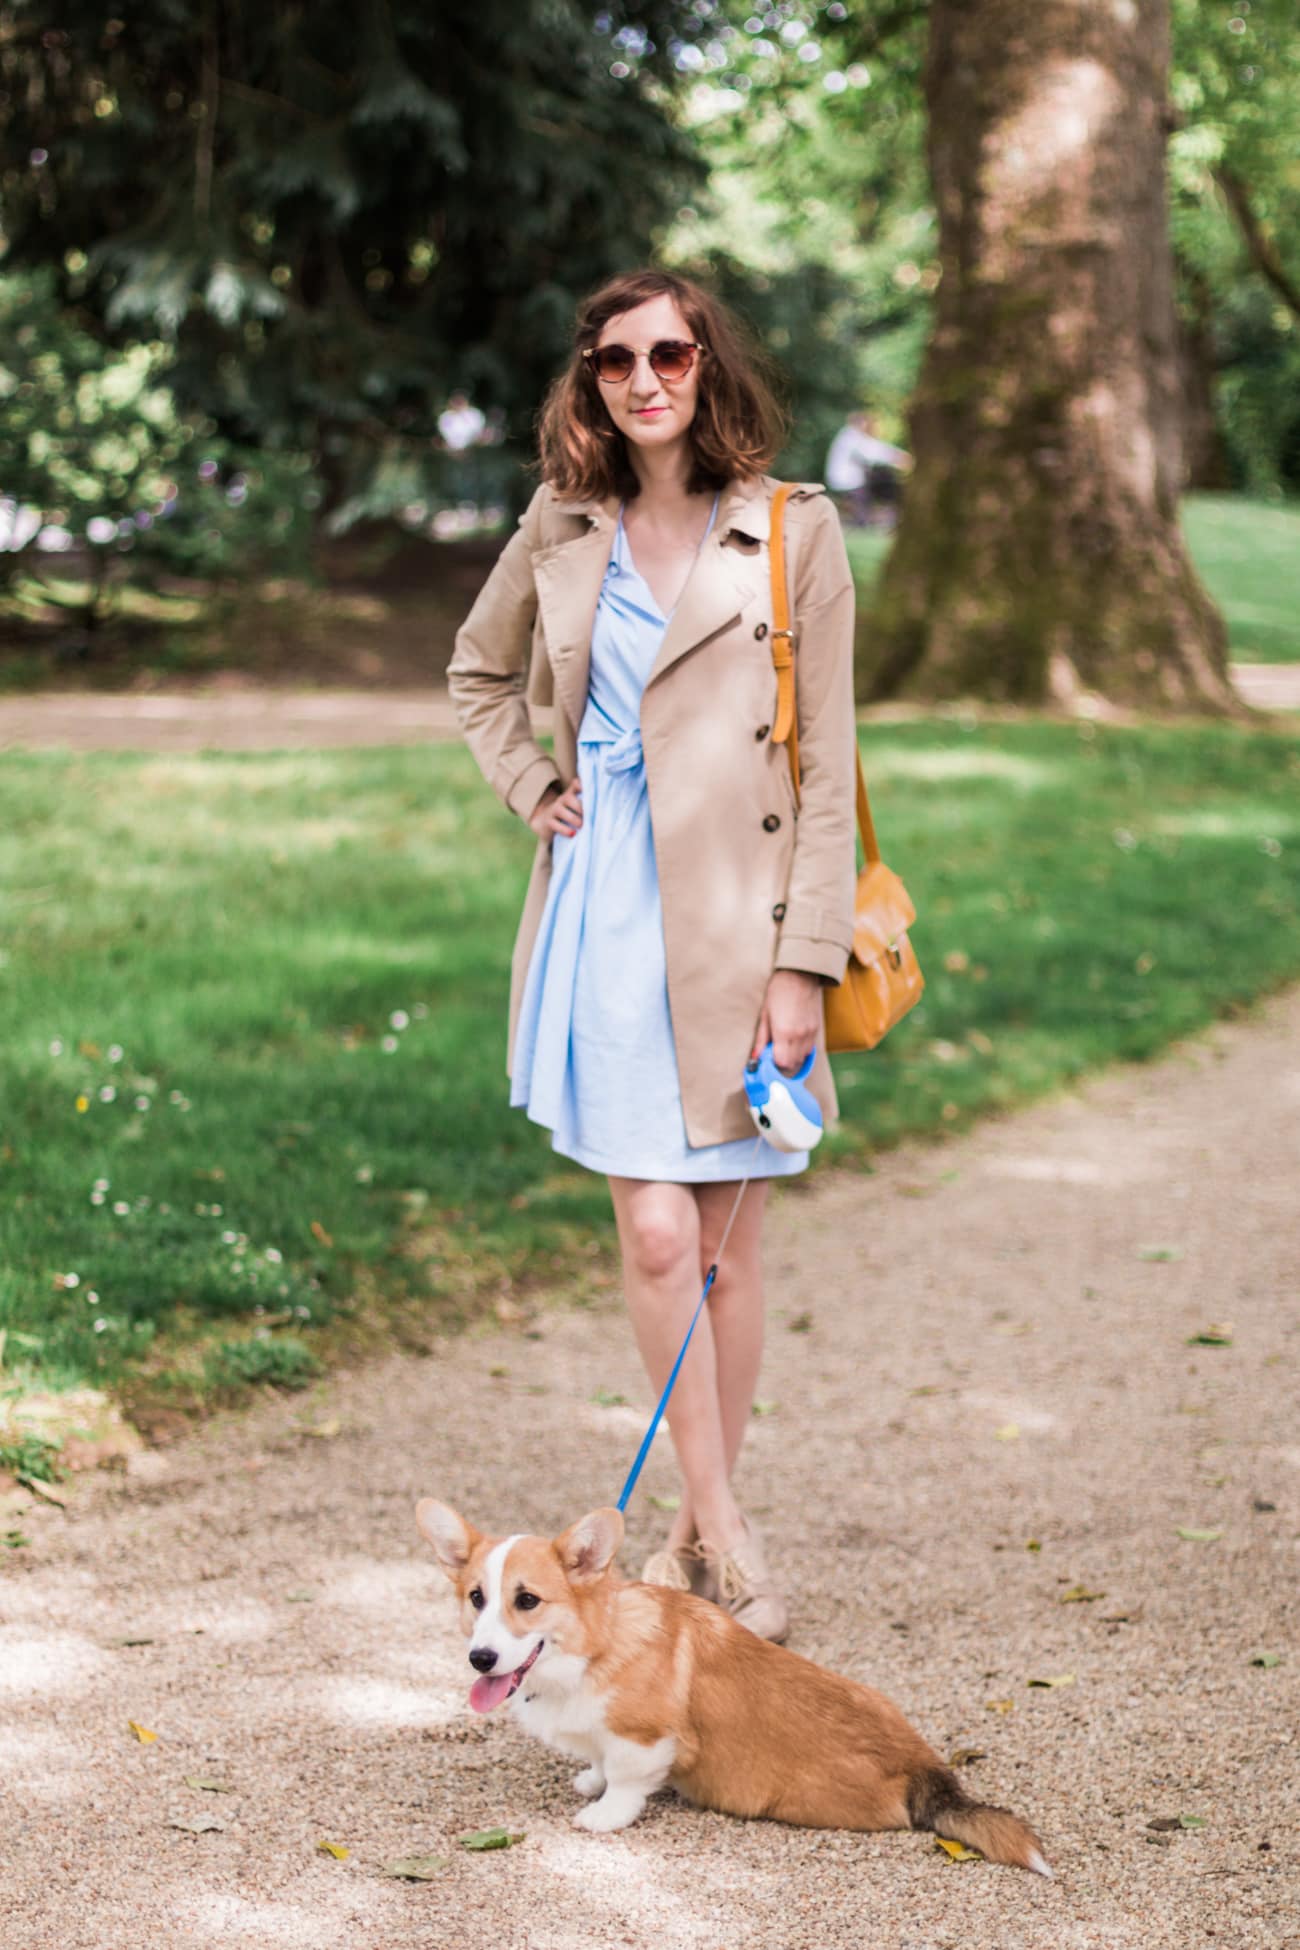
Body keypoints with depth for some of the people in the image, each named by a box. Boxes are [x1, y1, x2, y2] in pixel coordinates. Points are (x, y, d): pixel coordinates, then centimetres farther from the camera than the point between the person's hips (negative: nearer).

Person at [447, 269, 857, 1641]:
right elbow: (479, 675, 26)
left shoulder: (792, 535, -2)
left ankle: (701, 1530, 19)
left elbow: (827, 768, -4)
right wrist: (532, 790, 9)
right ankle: (722, 1536, 5)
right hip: (603, 909, 2)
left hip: (734, 921, -2)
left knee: (728, 1238, 6)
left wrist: (804, 963, -9)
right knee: (655, 1232, -5)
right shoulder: (561, 529, 7)